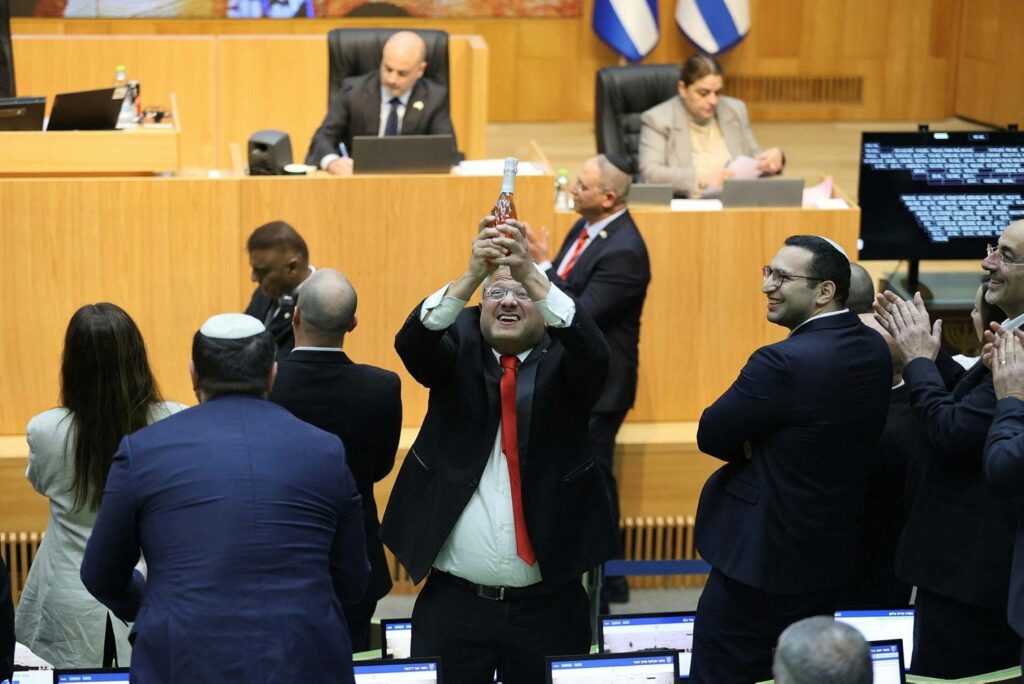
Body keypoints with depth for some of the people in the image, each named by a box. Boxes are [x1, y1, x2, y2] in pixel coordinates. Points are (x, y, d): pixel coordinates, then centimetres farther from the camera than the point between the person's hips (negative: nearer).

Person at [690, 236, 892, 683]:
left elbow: (710, 435, -16)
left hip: (758, 561, -9)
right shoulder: (874, 350, 3)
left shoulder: (785, 362, -24)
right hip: (833, 553, 9)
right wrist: (761, 446, 0)